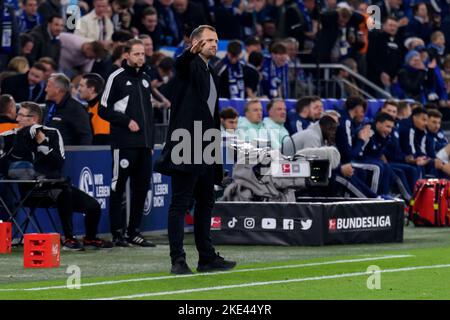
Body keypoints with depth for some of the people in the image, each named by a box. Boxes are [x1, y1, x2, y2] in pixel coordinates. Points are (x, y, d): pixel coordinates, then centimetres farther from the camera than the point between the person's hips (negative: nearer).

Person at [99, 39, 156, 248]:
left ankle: (134, 232, 14)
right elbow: (103, 110, -5)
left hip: (144, 144, 7)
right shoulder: (117, 78, -2)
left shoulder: (145, 79, 17)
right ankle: (118, 232, -2)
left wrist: (151, 140, 17)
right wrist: (127, 121, -12)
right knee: (118, 187, -4)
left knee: (141, 187, 7)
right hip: (124, 143, -7)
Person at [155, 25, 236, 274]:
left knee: (205, 204, 13)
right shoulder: (190, 66, -4)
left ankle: (207, 257, 20)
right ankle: (178, 260, -10)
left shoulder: (211, 75, 22)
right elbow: (180, 64, -30)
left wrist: (217, 148, 23)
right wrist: (192, 52, -53)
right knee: (180, 203, -7)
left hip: (206, 149, 9)